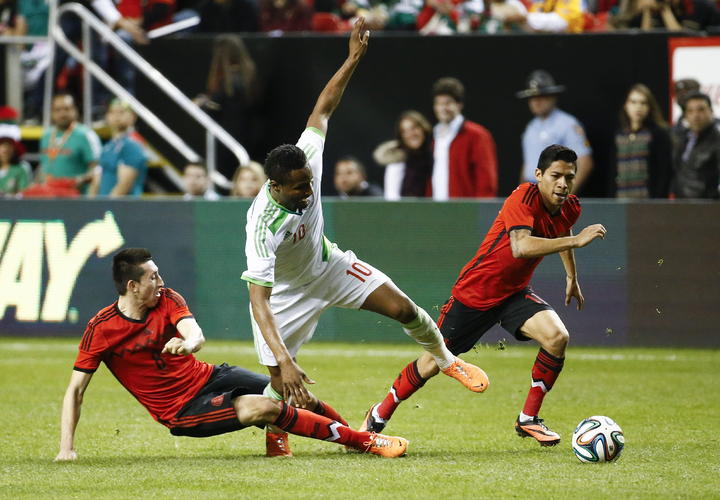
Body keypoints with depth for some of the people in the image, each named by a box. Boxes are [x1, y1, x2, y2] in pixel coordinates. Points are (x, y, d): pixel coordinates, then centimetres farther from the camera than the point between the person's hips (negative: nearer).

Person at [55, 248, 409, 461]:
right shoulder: (101, 329, -15)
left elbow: (197, 335, -18)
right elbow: (75, 391, -11)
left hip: (208, 377, 6)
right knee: (261, 408, -24)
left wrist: (187, 343, -44)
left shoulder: (167, 300, -1)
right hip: (183, 410, -5)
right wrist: (66, 448, -21)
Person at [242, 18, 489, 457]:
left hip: (326, 263, 5)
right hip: (284, 291, -5)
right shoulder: (264, 226, -41)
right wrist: (284, 361, -52)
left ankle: (445, 358, 29)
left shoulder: (307, 162, -26)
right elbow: (259, 302, -44)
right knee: (282, 387, -13)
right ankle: (275, 433, 23)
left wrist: (354, 59, -12)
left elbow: (322, 109, -8)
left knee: (402, 307, -2)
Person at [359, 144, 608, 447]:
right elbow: (521, 247, -42)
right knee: (432, 364, 2)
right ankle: (379, 416, 27)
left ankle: (528, 419, -5)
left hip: (515, 293, 5)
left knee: (557, 337, -22)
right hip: (474, 293, -5)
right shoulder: (524, 197, -26)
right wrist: (575, 240, -42)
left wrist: (572, 277, 34)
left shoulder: (570, 209, -3)